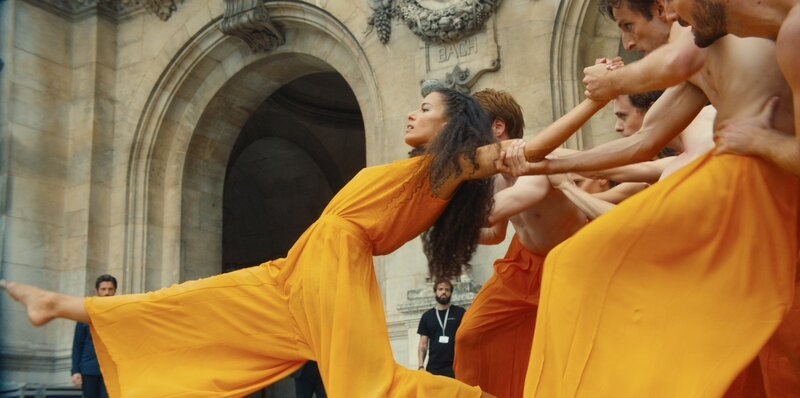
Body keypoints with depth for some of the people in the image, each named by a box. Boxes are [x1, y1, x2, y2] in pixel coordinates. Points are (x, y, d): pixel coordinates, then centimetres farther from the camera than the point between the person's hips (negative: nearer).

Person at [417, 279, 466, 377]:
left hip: (456, 367, -2)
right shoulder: (427, 316, 11)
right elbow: (423, 344, 11)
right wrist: (421, 366, -1)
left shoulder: (460, 313, 6)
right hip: (433, 368, 2)